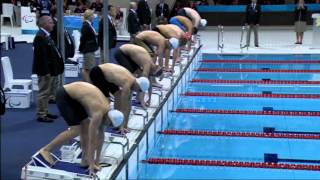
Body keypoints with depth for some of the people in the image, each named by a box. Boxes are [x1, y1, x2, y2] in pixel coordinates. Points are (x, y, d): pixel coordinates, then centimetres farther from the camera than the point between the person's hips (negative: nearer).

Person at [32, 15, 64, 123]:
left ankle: (44, 112, 27)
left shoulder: (46, 35, 13)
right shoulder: (40, 37, -19)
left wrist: (53, 70, 17)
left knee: (48, 92, 17)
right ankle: (41, 115, 5)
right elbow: (41, 56, -23)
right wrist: (46, 71, -23)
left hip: (51, 69, 10)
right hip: (46, 70, -10)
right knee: (44, 93, -3)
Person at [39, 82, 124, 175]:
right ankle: (46, 150, 0)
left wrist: (97, 160, 8)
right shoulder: (99, 112, -25)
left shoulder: (106, 109, 0)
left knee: (86, 125, 4)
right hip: (64, 95, -9)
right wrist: (92, 163, -18)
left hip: (72, 95, 9)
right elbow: (92, 140, -23)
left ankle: (84, 160, 12)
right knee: (76, 130, -10)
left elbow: (101, 135, 6)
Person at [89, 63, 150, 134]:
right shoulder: (127, 84, -27)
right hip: (97, 73, -9)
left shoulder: (132, 81, -2)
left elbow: (128, 104, 3)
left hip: (106, 73, 9)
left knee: (118, 94, 4)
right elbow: (124, 107, -25)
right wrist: (122, 126, -20)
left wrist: (125, 124, 5)